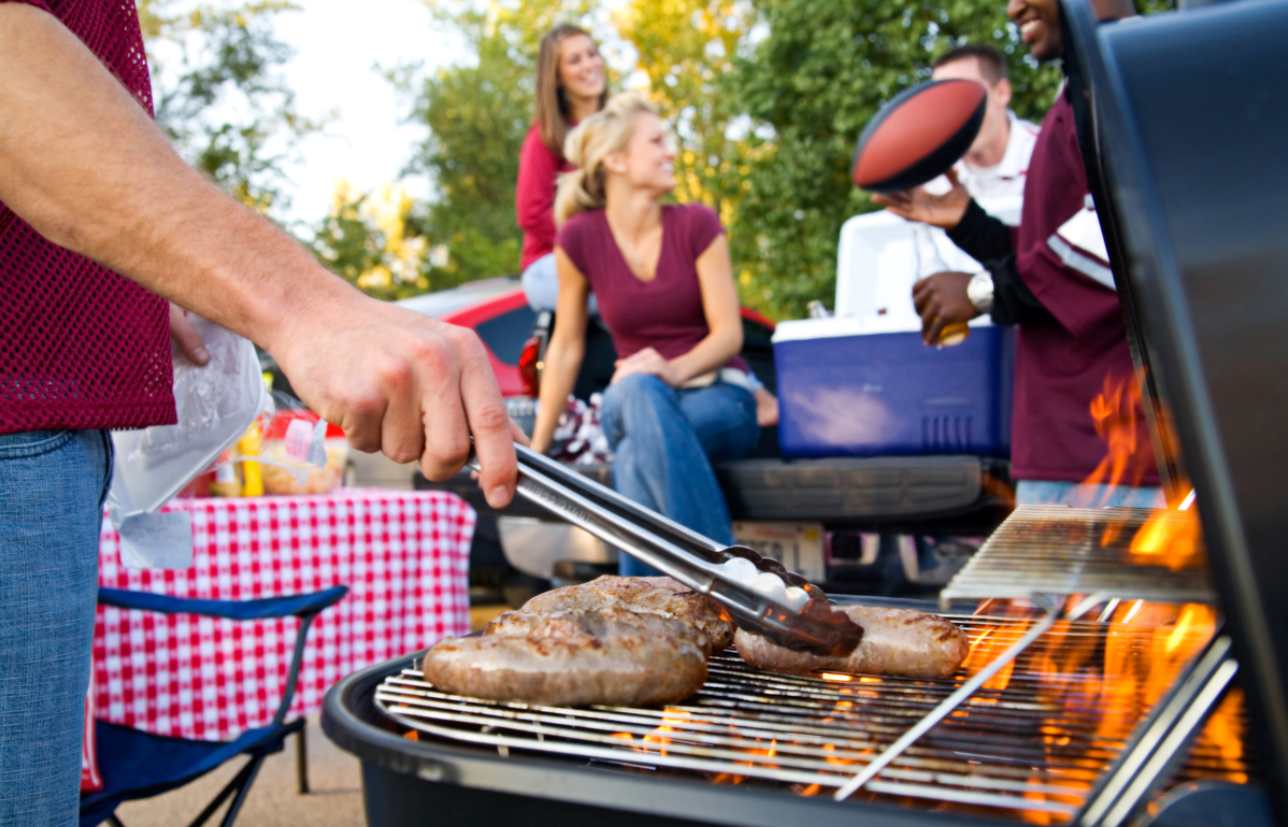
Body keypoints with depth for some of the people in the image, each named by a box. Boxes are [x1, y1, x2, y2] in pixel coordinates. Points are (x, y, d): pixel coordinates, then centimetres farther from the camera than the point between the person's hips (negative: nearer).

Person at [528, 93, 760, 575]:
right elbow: (566, 346, 4)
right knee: (637, 391, -38)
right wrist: (536, 445, 2)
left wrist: (672, 371, -28)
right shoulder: (579, 238, -3)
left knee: (636, 457, -36)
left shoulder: (696, 224, -5)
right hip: (635, 403, 1)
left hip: (716, 398, -1)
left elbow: (729, 332, -7)